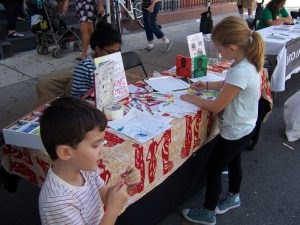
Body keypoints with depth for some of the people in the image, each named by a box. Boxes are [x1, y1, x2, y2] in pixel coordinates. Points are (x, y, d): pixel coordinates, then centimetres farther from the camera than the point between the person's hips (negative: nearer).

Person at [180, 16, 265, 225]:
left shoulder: (240, 71, -33)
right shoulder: (247, 62, -4)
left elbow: (216, 106, -25)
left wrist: (191, 98, -12)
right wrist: (207, 85, 4)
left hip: (234, 131, -9)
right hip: (243, 128, 9)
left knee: (213, 168, 7)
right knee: (233, 162, 27)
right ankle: (233, 197, 50)